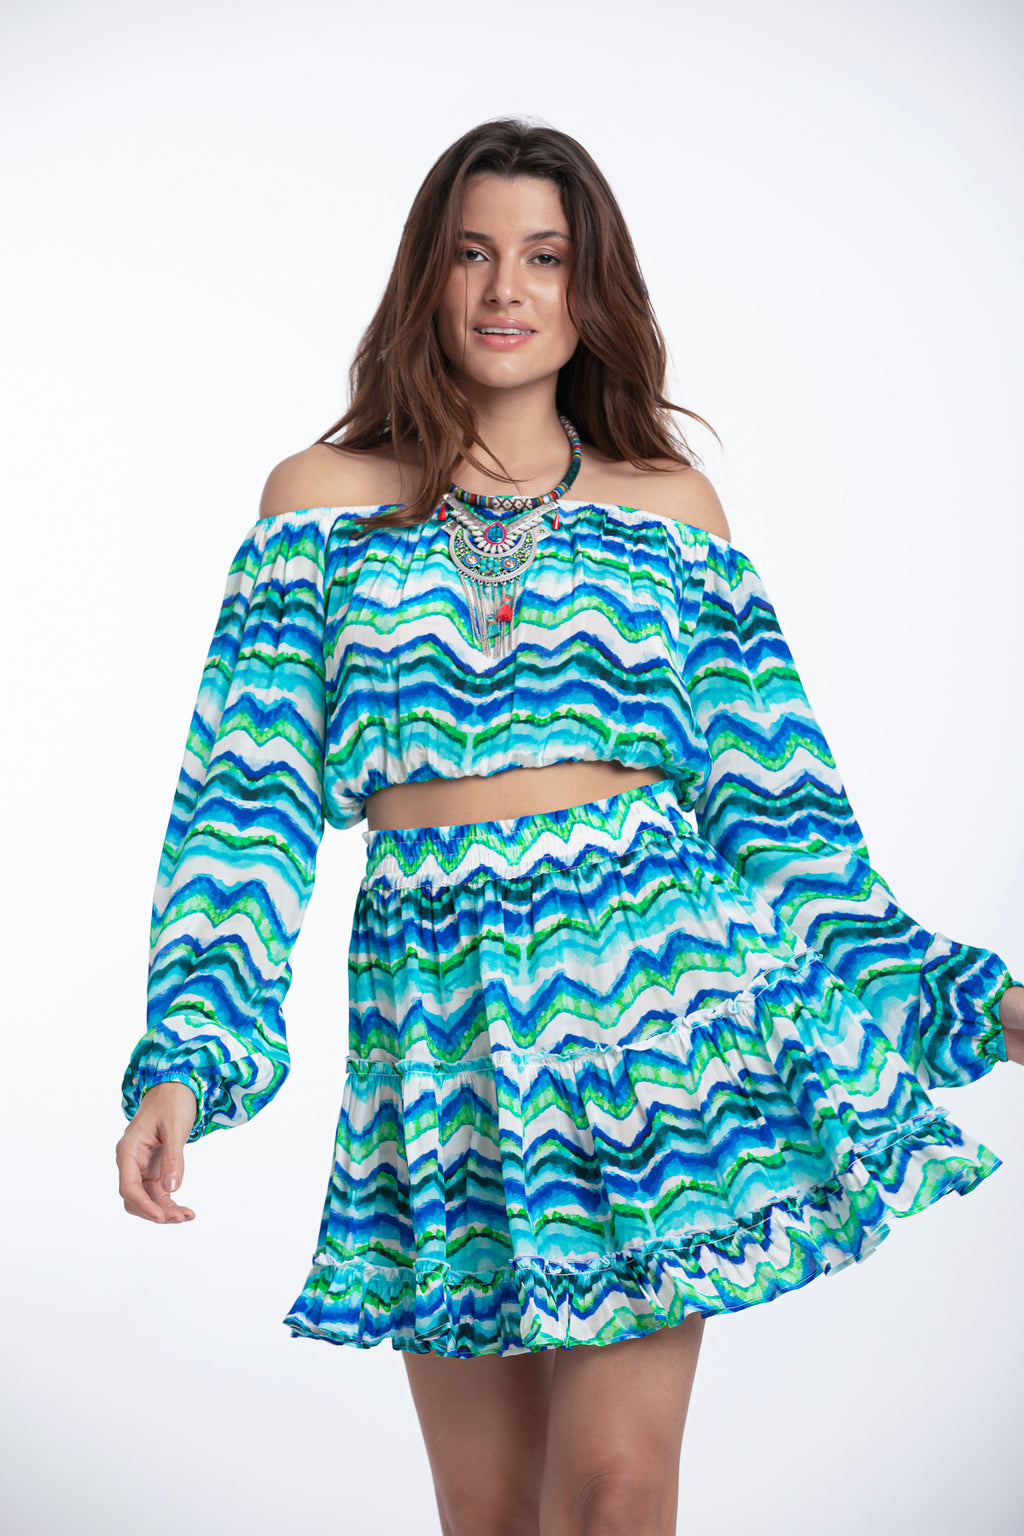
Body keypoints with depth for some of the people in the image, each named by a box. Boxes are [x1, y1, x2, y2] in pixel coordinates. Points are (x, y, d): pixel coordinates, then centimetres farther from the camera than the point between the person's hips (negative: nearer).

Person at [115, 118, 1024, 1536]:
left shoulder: (670, 505, 9)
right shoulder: (322, 499, 8)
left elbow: (773, 797, 10)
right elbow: (247, 801, 3)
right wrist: (186, 1061, -8)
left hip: (647, 971, 0)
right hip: (429, 1000, 1)